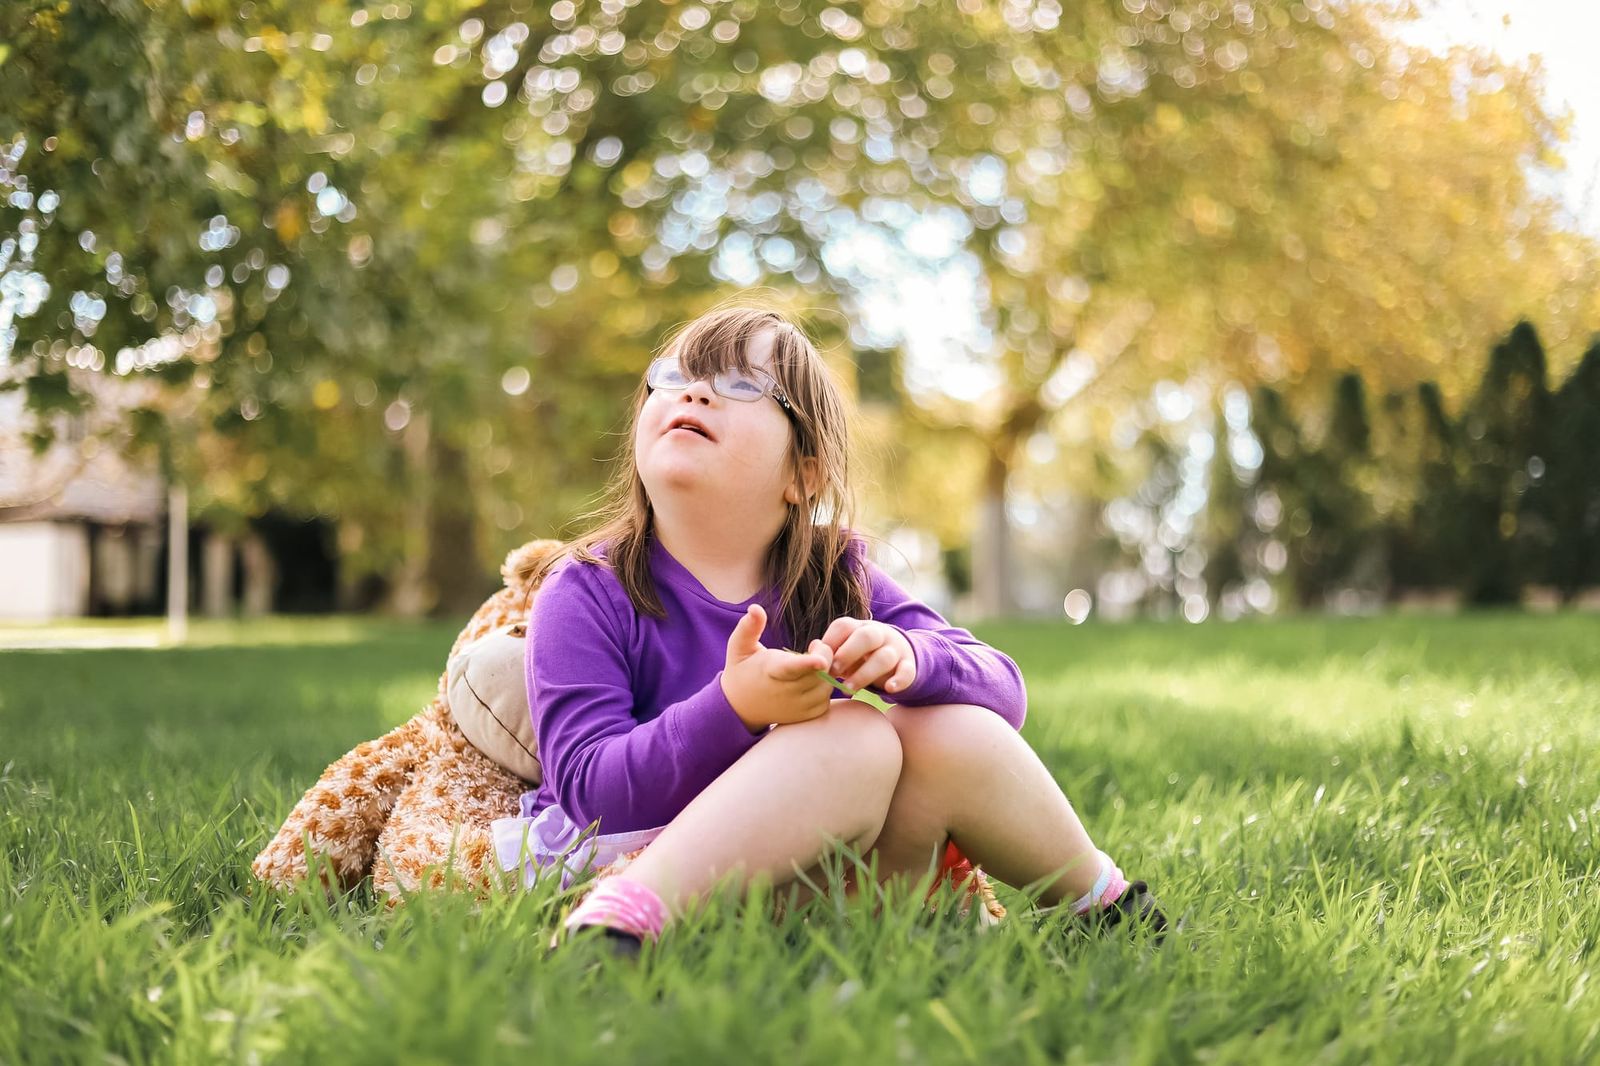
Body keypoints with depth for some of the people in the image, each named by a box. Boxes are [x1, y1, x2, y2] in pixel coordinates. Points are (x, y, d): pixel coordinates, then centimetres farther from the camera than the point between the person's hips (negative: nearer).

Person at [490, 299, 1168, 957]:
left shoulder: (834, 578, 3)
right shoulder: (588, 593, -9)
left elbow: (1003, 688, -4)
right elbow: (589, 786, -20)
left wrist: (907, 658, -28)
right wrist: (734, 709, -37)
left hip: (818, 880, 5)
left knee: (954, 734, -16)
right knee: (854, 739, -27)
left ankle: (1100, 898, 8)